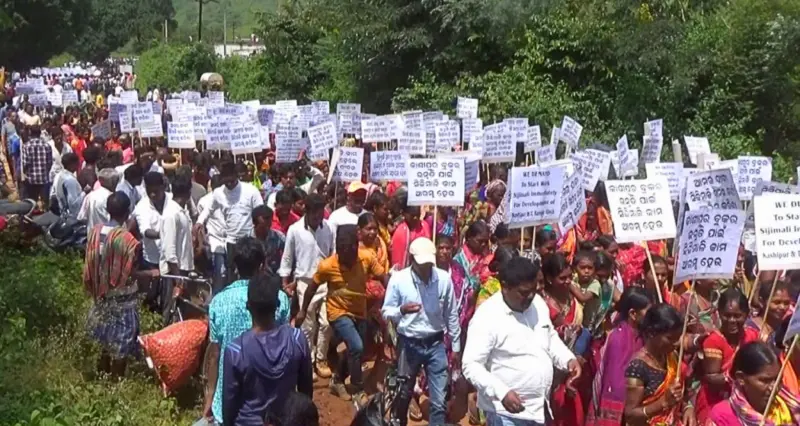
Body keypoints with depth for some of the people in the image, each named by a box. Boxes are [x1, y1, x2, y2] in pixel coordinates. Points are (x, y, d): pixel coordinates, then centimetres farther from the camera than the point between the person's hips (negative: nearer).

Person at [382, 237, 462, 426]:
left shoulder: (444, 279, -8)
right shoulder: (398, 279, -12)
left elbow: (451, 315, 2)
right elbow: (386, 312, -5)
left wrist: (456, 347, 7)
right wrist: (401, 310, -26)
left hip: (435, 344, 1)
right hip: (408, 344, -1)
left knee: (439, 401, 3)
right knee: (403, 394, 15)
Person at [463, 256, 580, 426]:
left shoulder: (538, 303, 3)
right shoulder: (487, 317, -20)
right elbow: (471, 366, -21)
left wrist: (568, 359, 0)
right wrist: (502, 393, -32)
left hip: (540, 406, 7)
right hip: (507, 412, -7)